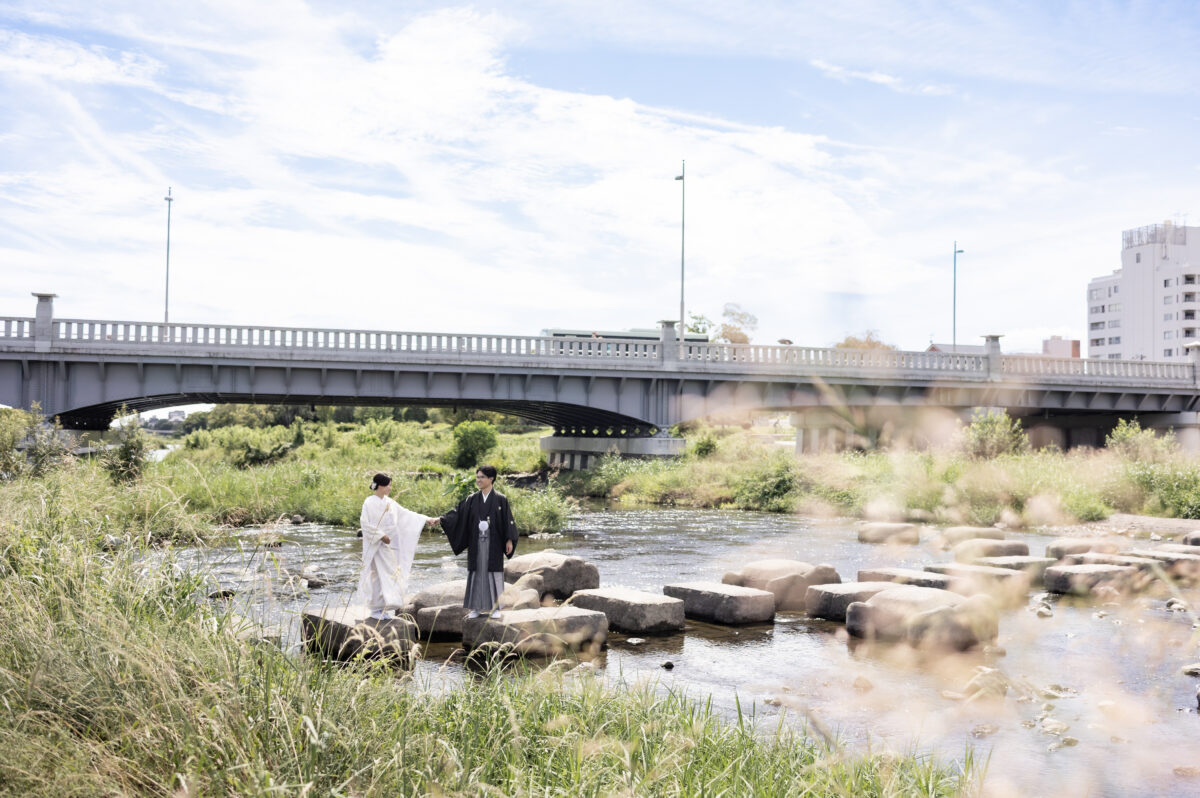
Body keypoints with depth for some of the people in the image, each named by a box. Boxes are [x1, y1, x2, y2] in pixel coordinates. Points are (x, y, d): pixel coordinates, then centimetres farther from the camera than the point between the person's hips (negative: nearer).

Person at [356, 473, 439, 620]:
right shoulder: (369, 503, -8)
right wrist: (381, 536, -18)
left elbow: (406, 514, 12)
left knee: (390, 574, 5)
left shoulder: (390, 502, 10)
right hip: (377, 546, -6)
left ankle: (384, 608, 12)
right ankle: (376, 609, 2)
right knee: (378, 574, -6)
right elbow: (365, 523, -13)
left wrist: (426, 519, 7)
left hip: (391, 546, 6)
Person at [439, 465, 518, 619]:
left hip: (493, 543, -3)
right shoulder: (472, 499, 6)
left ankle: (496, 607, 9)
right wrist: (441, 520, -14)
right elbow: (457, 513, -1)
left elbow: (508, 520, -2)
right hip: (476, 543, 3)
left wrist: (509, 540, -7)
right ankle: (476, 608, 12)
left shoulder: (500, 499, -2)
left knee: (494, 573, 0)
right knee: (477, 573, 5)